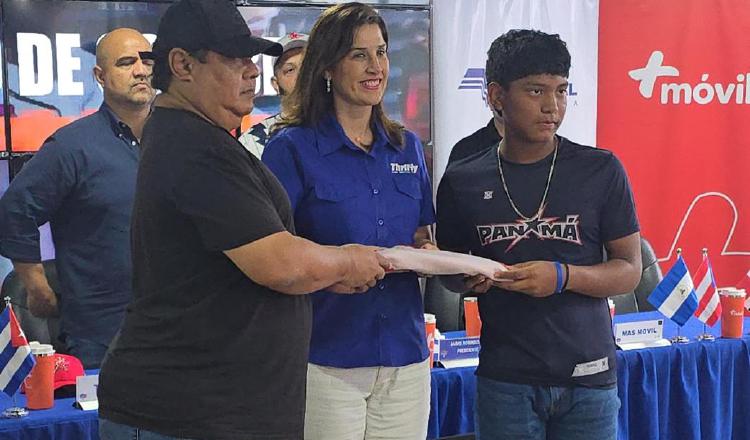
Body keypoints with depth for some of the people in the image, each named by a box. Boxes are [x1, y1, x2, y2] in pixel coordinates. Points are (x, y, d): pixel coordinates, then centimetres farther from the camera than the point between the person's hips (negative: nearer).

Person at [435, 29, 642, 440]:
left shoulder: (600, 170, -3)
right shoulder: (462, 181, 1)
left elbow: (629, 270, 0)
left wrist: (563, 277, -17)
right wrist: (469, 278, -9)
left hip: (587, 377, 0)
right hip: (505, 379, 1)